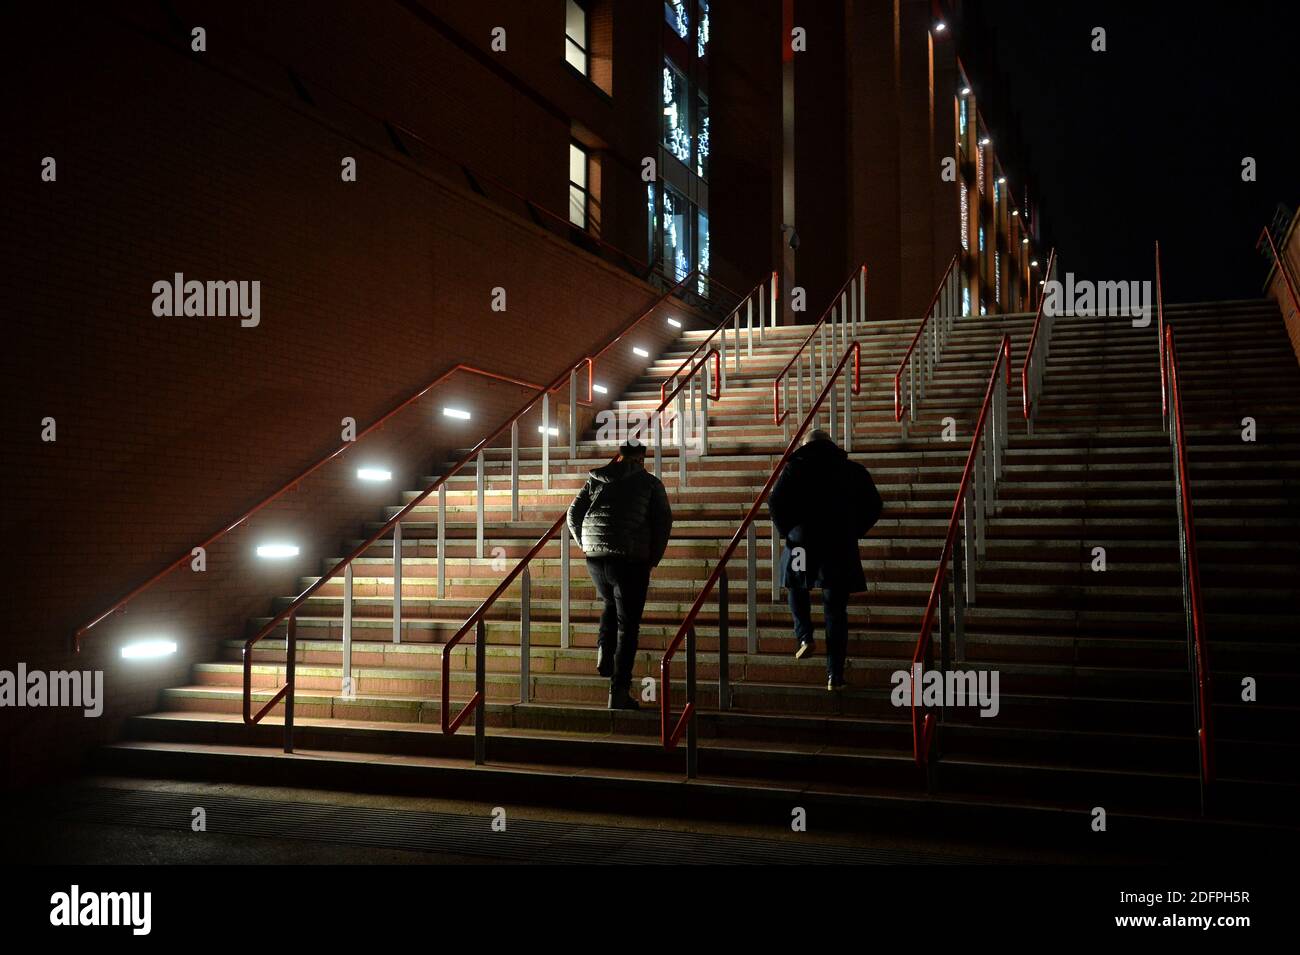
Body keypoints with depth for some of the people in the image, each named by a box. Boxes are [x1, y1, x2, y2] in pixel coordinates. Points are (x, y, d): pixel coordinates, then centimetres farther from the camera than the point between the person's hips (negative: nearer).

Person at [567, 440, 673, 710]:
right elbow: (663, 521, -1)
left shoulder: (596, 480, 13)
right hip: (630, 558, -4)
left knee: (610, 604, 30)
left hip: (595, 557, 4)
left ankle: (604, 654, 8)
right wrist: (653, 558, 7)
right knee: (627, 622, 3)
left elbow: (573, 515, 10)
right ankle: (619, 692, 1)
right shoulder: (649, 482, 4)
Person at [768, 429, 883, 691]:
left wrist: (786, 531, 6)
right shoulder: (853, 470, 9)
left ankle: (804, 637, 6)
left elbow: (775, 503, -5)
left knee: (798, 587, 28)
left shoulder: (795, 467, 4)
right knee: (836, 610, 6)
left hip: (802, 542, -1)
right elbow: (874, 506, 8)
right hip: (841, 547, 1)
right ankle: (835, 675, 3)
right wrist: (853, 532, 13)